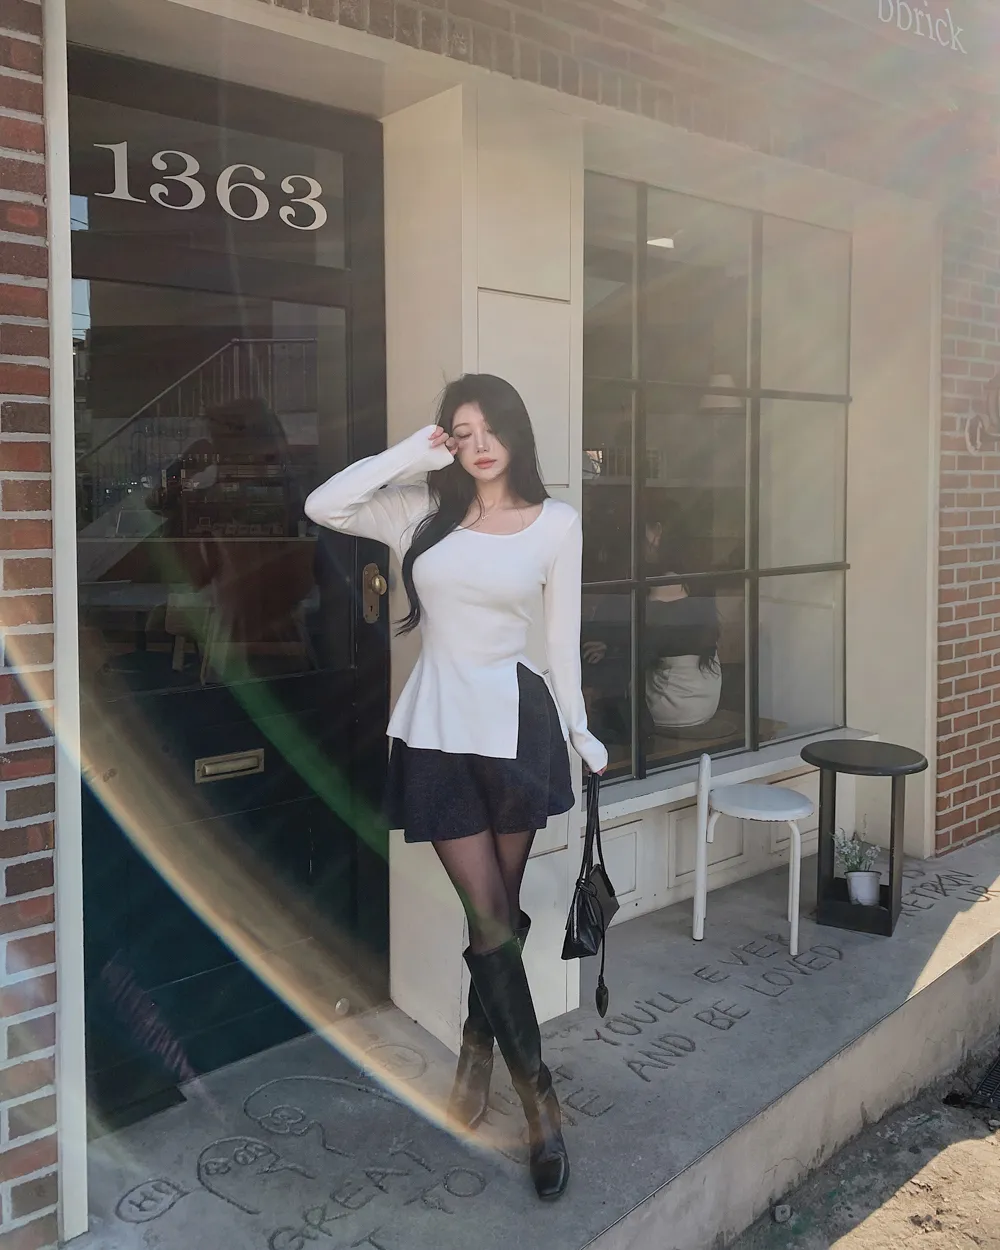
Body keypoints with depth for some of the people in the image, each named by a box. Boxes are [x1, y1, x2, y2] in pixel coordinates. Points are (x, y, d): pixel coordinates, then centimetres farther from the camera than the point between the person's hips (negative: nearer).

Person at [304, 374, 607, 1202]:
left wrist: (580, 730, 6)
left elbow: (562, 635, 5)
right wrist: (411, 454, -7)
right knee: (490, 917, -1)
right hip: (437, 727, 0)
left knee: (501, 909, 12)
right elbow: (323, 507, -7)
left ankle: (478, 1053, 37)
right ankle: (542, 1104, 10)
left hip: (515, 721, 0)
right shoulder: (425, 512, 4)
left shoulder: (557, 523, 2)